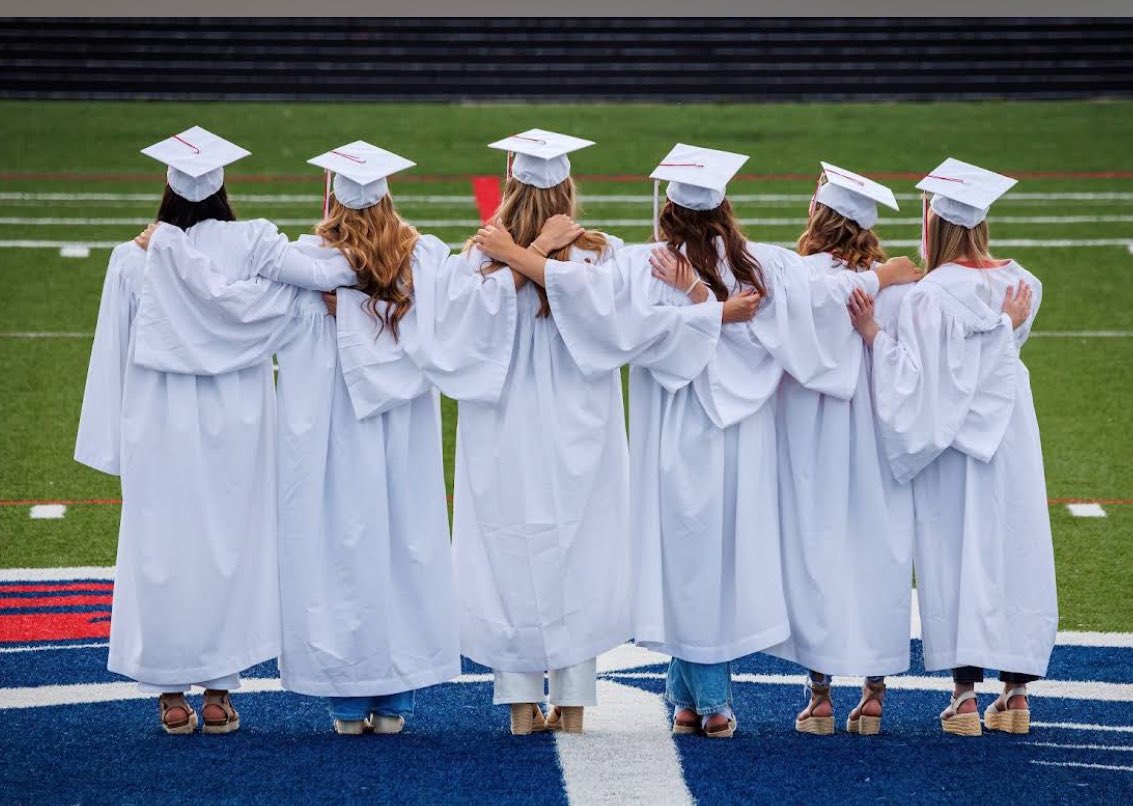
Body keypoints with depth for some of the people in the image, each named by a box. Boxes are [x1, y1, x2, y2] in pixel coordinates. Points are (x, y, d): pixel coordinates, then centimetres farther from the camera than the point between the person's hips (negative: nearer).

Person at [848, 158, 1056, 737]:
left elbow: (919, 384, -18)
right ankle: (1016, 692, 12)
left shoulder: (929, 297, -17)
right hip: (1011, 444, 5)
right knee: (1015, 552, 9)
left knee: (956, 554, 2)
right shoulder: (1017, 285, 0)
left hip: (950, 447, -5)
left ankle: (965, 693, 0)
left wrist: (875, 335, -17)